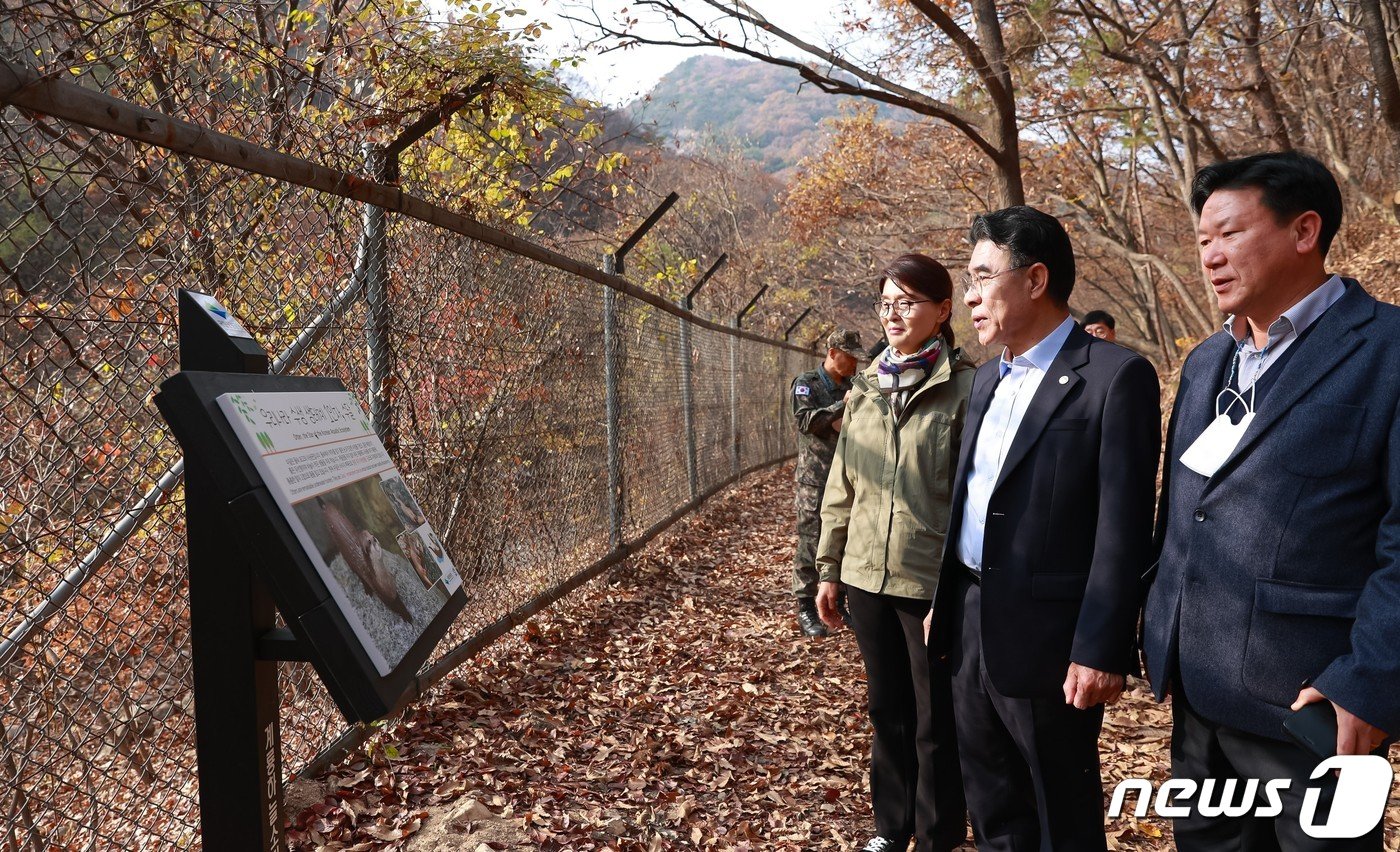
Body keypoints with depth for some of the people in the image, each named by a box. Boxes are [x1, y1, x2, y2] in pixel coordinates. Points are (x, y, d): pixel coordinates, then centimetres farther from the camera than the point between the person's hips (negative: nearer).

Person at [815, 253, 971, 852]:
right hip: (867, 575, 5)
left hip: (933, 580, -5)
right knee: (886, 710, 18)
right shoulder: (865, 388, 9)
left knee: (937, 720, 9)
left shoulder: (964, 388, -8)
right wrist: (829, 567, 13)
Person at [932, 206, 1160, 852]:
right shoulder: (988, 377, 12)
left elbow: (1122, 527, -17)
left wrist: (1100, 650, -18)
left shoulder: (1115, 376, -13)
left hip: (1047, 636, -7)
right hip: (971, 622, 7)